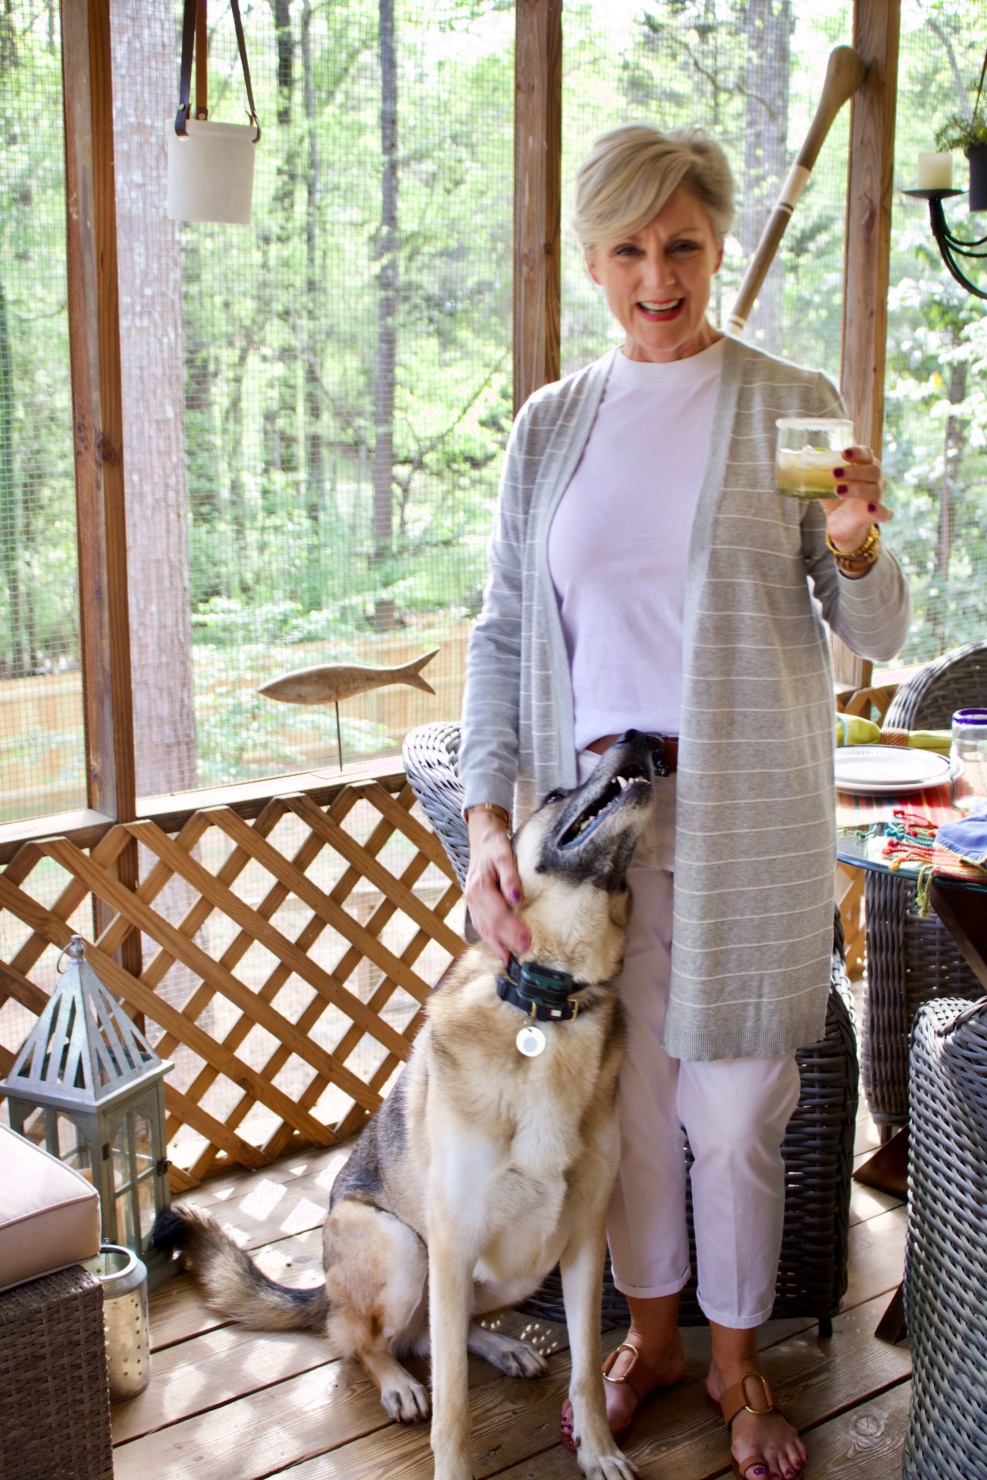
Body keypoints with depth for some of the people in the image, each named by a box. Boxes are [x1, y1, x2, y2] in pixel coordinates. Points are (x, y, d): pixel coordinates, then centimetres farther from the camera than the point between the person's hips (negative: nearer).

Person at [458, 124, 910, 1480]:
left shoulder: (793, 409, -2)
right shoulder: (550, 426, 7)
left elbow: (875, 638, -1)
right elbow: (504, 630, 5)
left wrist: (855, 553, -23)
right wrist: (487, 817, -4)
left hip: (745, 811, -2)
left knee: (735, 1110, 7)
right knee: (627, 1093, 15)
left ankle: (736, 1361, 32)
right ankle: (650, 1332, 37)